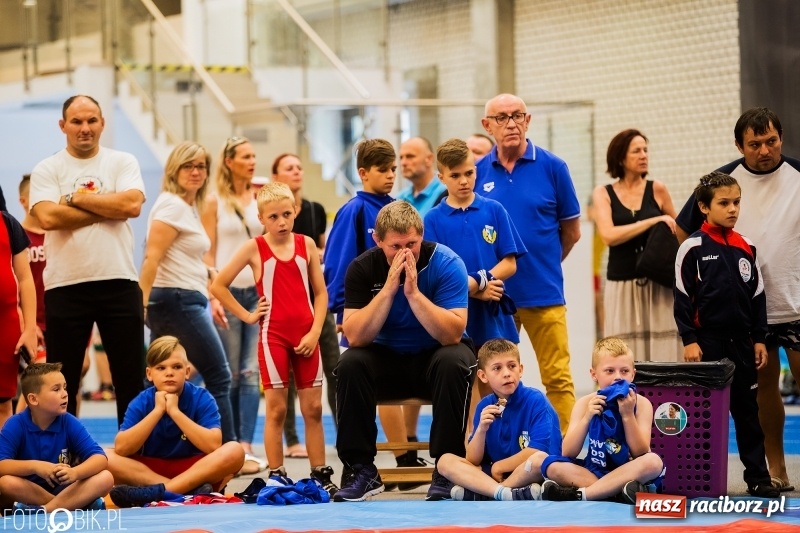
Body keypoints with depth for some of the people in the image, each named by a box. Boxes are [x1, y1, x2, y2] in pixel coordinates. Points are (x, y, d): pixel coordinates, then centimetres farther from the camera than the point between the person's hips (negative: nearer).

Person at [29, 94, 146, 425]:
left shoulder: (122, 163, 7)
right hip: (65, 286, -1)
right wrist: (108, 209, -10)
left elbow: (132, 204, -11)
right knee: (62, 383, 5)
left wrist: (76, 198, -8)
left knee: (131, 379, 4)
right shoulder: (47, 171, 4)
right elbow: (48, 217, -14)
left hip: (119, 283, 1)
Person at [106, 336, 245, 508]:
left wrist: (175, 411, -24)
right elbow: (121, 448, -19)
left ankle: (157, 492, -33)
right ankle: (189, 491, -30)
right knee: (107, 458, -23)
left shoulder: (202, 399, -9)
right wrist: (157, 411, -22)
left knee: (234, 451, -27)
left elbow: (213, 445, -23)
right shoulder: (141, 402, -6)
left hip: (197, 472, -1)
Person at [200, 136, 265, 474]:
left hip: (259, 291, 2)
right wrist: (213, 297, -9)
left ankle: (246, 447, -9)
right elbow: (208, 253, 1)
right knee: (229, 374, 1)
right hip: (227, 290, -2)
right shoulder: (215, 202, 3)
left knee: (251, 372, -6)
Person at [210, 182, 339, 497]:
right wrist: (246, 316, -4)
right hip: (273, 335, -3)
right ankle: (276, 476, 3)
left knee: (313, 408, 4)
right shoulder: (254, 248, -3)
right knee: (276, 409, -1)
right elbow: (218, 285, -2)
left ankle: (321, 475, 9)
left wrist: (315, 332, -4)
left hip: (305, 337, 3)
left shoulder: (306, 244, 4)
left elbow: (320, 293, 7)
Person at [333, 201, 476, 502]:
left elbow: (452, 334, -27)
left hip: (436, 355, -2)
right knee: (350, 364, -27)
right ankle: (362, 469, -16)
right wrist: (388, 288, -30)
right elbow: (355, 337, -22)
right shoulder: (363, 269, -12)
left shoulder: (445, 263, -18)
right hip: (387, 359, 2)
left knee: (454, 362, -34)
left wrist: (413, 292, -35)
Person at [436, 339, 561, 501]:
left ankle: (473, 494, -26)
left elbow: (538, 452, -18)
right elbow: (472, 461, 3)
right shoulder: (485, 406, 5)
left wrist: (499, 467, -6)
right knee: (445, 461, -11)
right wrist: (481, 429, -15)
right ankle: (505, 493, -32)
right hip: (494, 474, 5)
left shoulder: (536, 401, -8)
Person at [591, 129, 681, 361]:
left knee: (663, 354, -4)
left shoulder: (657, 190, 6)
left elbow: (678, 234, 16)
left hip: (658, 285, 0)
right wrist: (653, 221, -14)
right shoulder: (603, 194, 4)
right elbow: (609, 235, -10)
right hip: (622, 287, 0)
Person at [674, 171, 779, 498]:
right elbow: (683, 297, -6)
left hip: (741, 340, 4)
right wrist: (689, 340, -10)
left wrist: (759, 339, 7)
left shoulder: (745, 249, 8)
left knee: (747, 409, 7)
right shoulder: (693, 248, -5)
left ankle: (758, 477, 10)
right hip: (707, 340, -4)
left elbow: (757, 296, 12)